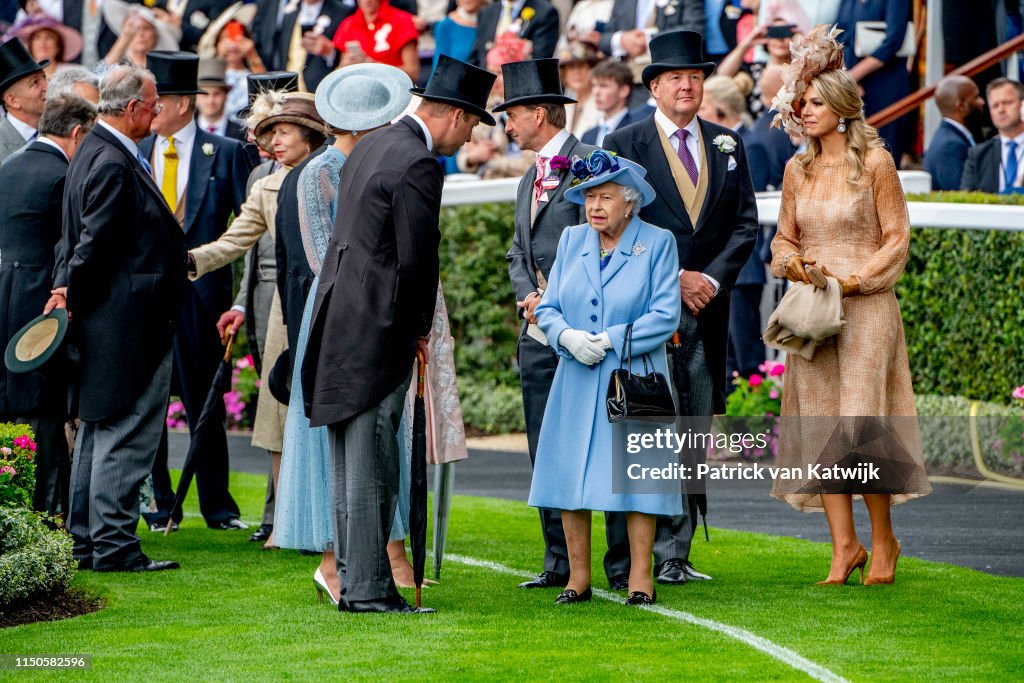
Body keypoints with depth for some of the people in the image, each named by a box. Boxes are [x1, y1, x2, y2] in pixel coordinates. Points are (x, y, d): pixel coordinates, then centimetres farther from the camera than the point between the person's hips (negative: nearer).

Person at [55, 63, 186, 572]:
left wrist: (66, 288, 8)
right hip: (128, 327, -11)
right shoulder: (114, 165, -20)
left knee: (98, 432, 14)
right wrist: (73, 296, -9)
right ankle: (113, 546, -4)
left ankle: (89, 542, 20)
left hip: (105, 326, 11)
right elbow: (94, 240, -20)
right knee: (124, 436, -6)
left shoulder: (96, 152, 14)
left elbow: (79, 237, 17)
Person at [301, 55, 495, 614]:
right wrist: (420, 331, -2)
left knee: (349, 468, 12)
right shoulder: (418, 166, -15)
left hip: (338, 327, 10)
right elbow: (417, 259, -17)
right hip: (377, 336, -9)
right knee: (371, 470, -6)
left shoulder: (371, 146, 14)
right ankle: (368, 589, -4)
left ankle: (352, 580, 17)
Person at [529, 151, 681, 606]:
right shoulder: (572, 240, 11)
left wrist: (610, 340, -14)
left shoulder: (657, 243, -2)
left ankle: (640, 579, 0)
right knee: (570, 476, 2)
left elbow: (665, 315, -8)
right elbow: (548, 307, 10)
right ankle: (577, 578, 10)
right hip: (577, 381, 4)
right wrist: (568, 337, -12)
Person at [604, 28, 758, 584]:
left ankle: (675, 553, 6)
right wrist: (673, 279, -10)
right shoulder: (623, 146, 2)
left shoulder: (727, 146, 14)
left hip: (708, 309, 4)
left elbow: (745, 224, 10)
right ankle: (666, 554, -7)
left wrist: (712, 277, -6)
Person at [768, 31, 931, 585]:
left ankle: (883, 540, 5)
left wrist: (854, 280, -13)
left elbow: (897, 237, -3)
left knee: (861, 424, -10)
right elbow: (784, 237, 17)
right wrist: (793, 263, -5)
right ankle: (844, 545, 4)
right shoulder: (798, 169, 11)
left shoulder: (874, 162, -4)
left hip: (865, 306, -5)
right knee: (819, 428, -1)